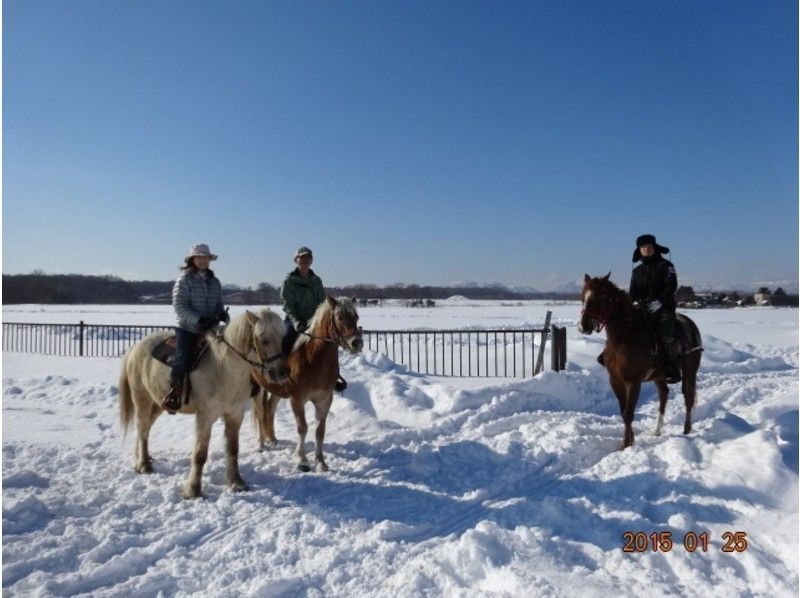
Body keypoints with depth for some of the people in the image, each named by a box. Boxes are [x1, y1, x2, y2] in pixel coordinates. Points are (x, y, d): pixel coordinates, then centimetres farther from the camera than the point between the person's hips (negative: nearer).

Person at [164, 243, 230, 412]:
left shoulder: (215, 282, 12)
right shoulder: (184, 279, -4)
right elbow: (179, 306, -12)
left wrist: (223, 314, -6)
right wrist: (198, 319, -24)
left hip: (211, 329, 5)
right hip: (188, 329, -5)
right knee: (182, 360, -19)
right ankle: (172, 396, -8)